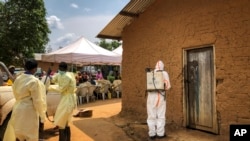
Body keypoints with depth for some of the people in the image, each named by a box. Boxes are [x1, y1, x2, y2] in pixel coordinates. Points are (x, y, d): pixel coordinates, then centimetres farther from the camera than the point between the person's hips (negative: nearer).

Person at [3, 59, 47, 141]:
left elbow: (16, 94, 14)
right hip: (28, 111, -8)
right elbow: (37, 101, -17)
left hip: (17, 109, 8)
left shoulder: (18, 79, 3)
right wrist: (42, 115, -8)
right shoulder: (34, 81, -19)